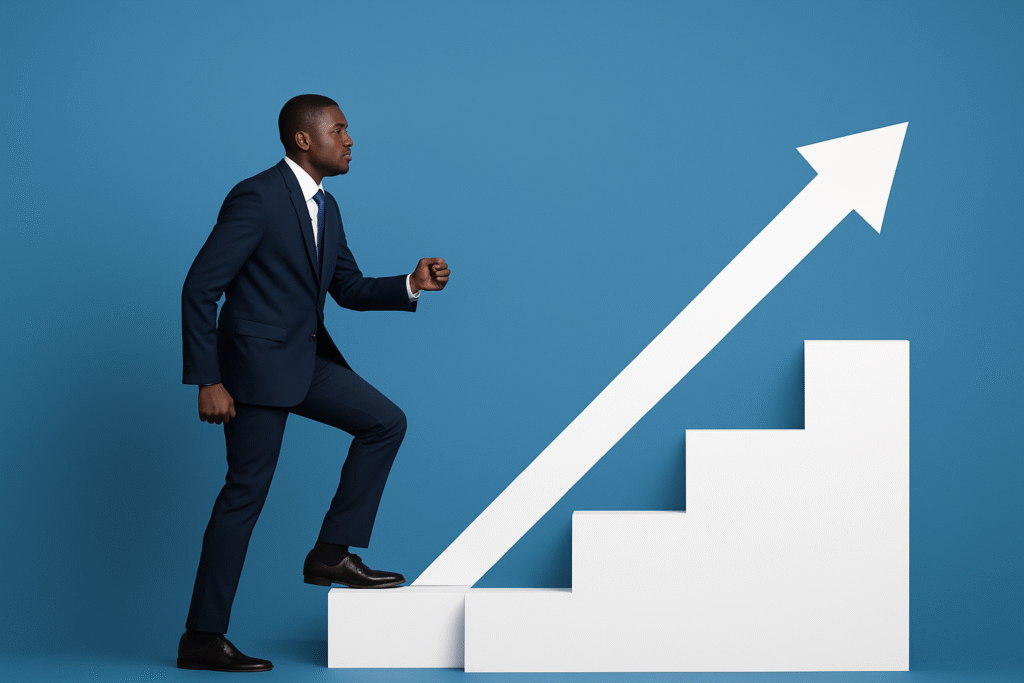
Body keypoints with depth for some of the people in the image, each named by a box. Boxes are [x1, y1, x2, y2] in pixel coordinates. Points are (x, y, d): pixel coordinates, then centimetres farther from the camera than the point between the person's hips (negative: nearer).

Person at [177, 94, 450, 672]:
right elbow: (200, 289, -18)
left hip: (307, 360, 9)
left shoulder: (325, 207, 10)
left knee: (385, 423, 4)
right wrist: (207, 381, -20)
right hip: (257, 363, -9)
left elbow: (349, 288, 19)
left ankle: (333, 553, 9)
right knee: (246, 493, -5)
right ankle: (203, 637, 2)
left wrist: (412, 284, 1)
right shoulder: (256, 198, -17)